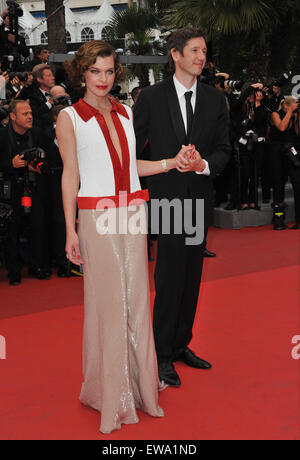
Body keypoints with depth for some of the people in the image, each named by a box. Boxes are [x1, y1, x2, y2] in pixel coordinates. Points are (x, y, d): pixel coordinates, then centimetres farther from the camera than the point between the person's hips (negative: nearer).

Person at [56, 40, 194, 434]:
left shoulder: (125, 113, 13)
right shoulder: (69, 117, 0)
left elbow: (129, 165, 15)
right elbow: (70, 175, -4)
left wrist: (172, 162, 6)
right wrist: (70, 231, -8)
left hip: (133, 214, 4)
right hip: (97, 218, -4)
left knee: (136, 298, 7)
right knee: (106, 301, -1)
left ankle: (139, 382, 22)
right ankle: (109, 391, 14)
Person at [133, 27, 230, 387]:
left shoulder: (215, 99, 7)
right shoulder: (151, 97, -2)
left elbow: (223, 150, 4)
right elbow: (134, 147, 1)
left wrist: (205, 165, -17)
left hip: (200, 197, 4)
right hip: (166, 196, -4)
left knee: (191, 276, 11)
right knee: (170, 276, -6)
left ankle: (181, 345, 25)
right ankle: (162, 354, 5)